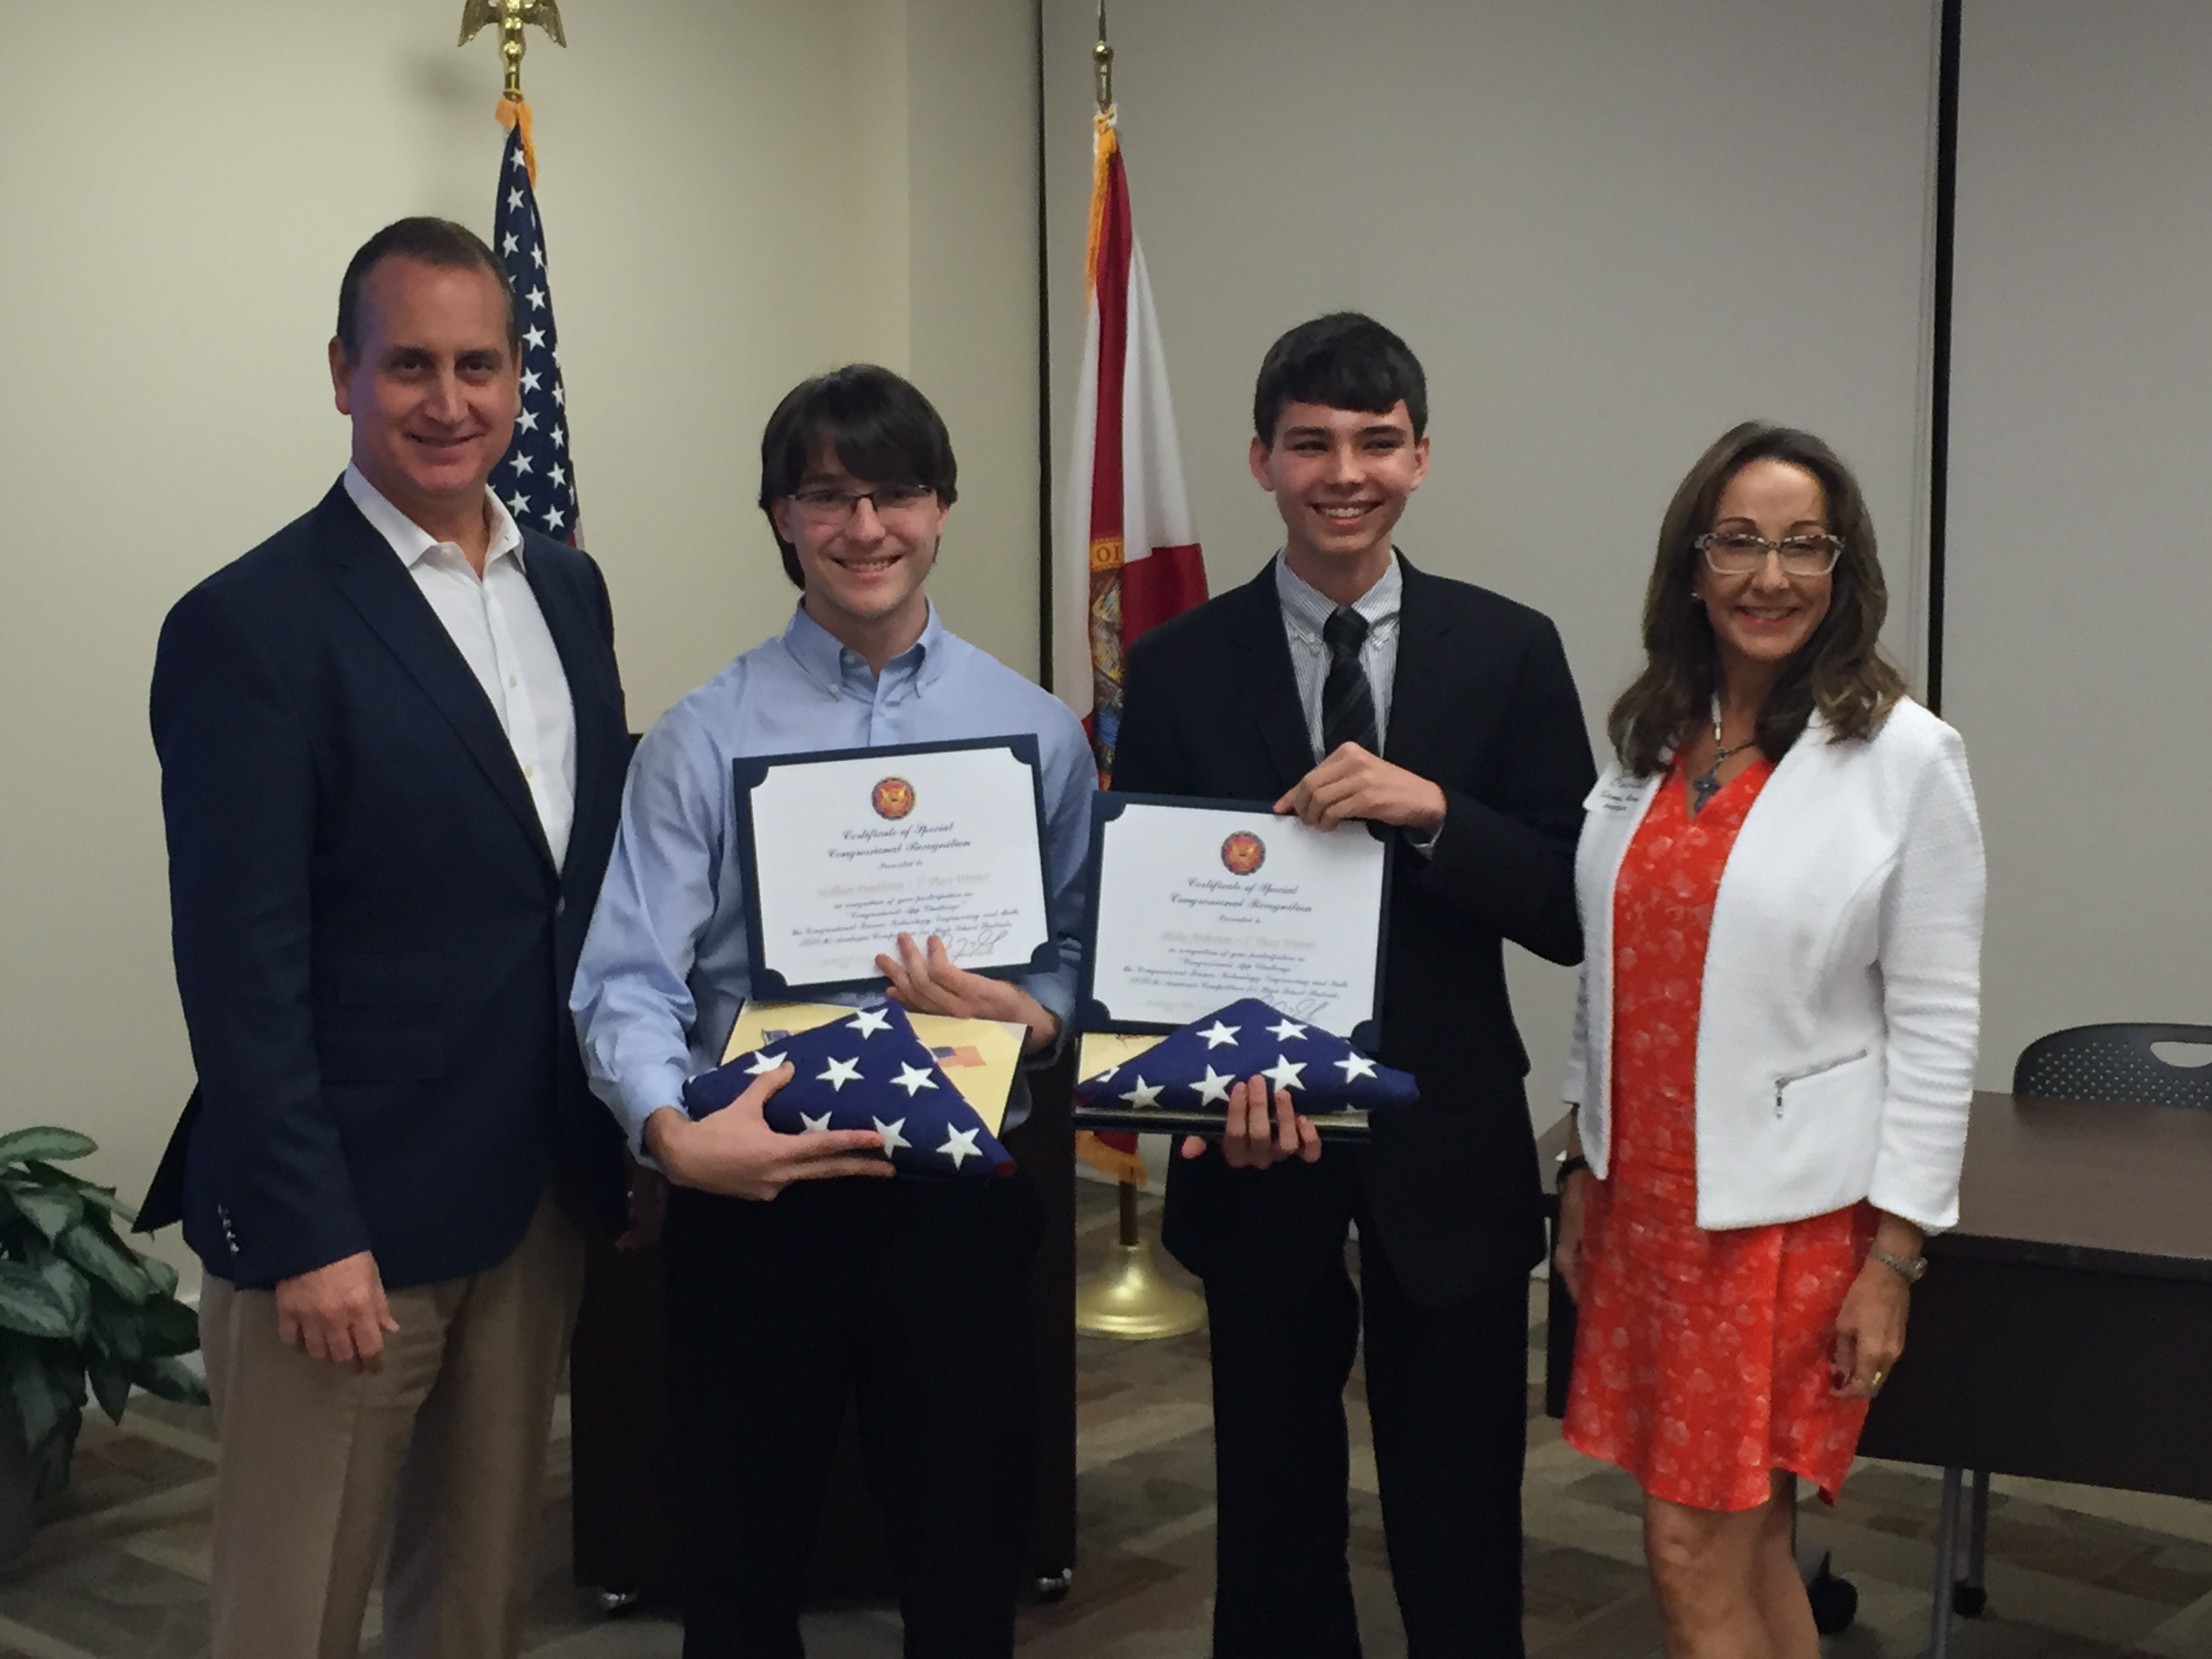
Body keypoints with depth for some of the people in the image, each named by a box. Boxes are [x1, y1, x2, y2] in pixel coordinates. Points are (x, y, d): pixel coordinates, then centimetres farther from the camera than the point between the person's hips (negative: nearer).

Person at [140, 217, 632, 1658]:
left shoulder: (567, 588, 9)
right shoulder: (252, 626, -13)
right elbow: (242, 966, -15)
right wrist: (306, 1234, -16)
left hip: (541, 1194, 6)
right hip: (347, 1212, -6)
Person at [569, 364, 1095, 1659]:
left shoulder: (1036, 729, 3)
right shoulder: (704, 738, -3)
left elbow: (1083, 955, 3)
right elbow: (630, 978, -9)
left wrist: (1027, 1017, -19)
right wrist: (671, 1131, -26)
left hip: (963, 1198, 1)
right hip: (753, 1199, -1)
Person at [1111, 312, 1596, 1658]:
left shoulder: (1510, 652, -2)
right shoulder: (1182, 667, -1)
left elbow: (1567, 913, -5)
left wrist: (1431, 810, -21)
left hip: (1450, 1145, 0)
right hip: (1259, 1146, 1)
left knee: (1460, 1533, 10)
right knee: (1274, 1511, 16)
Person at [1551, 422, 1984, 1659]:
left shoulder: (1906, 757, -8)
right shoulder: (1655, 745, 6)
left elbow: (1936, 1027, -8)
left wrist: (1892, 1256, -10)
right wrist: (1586, 1173, 12)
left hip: (1794, 1218, -5)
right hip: (1647, 1202, 5)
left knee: (1697, 1559, -1)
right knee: (1746, 1550, 13)